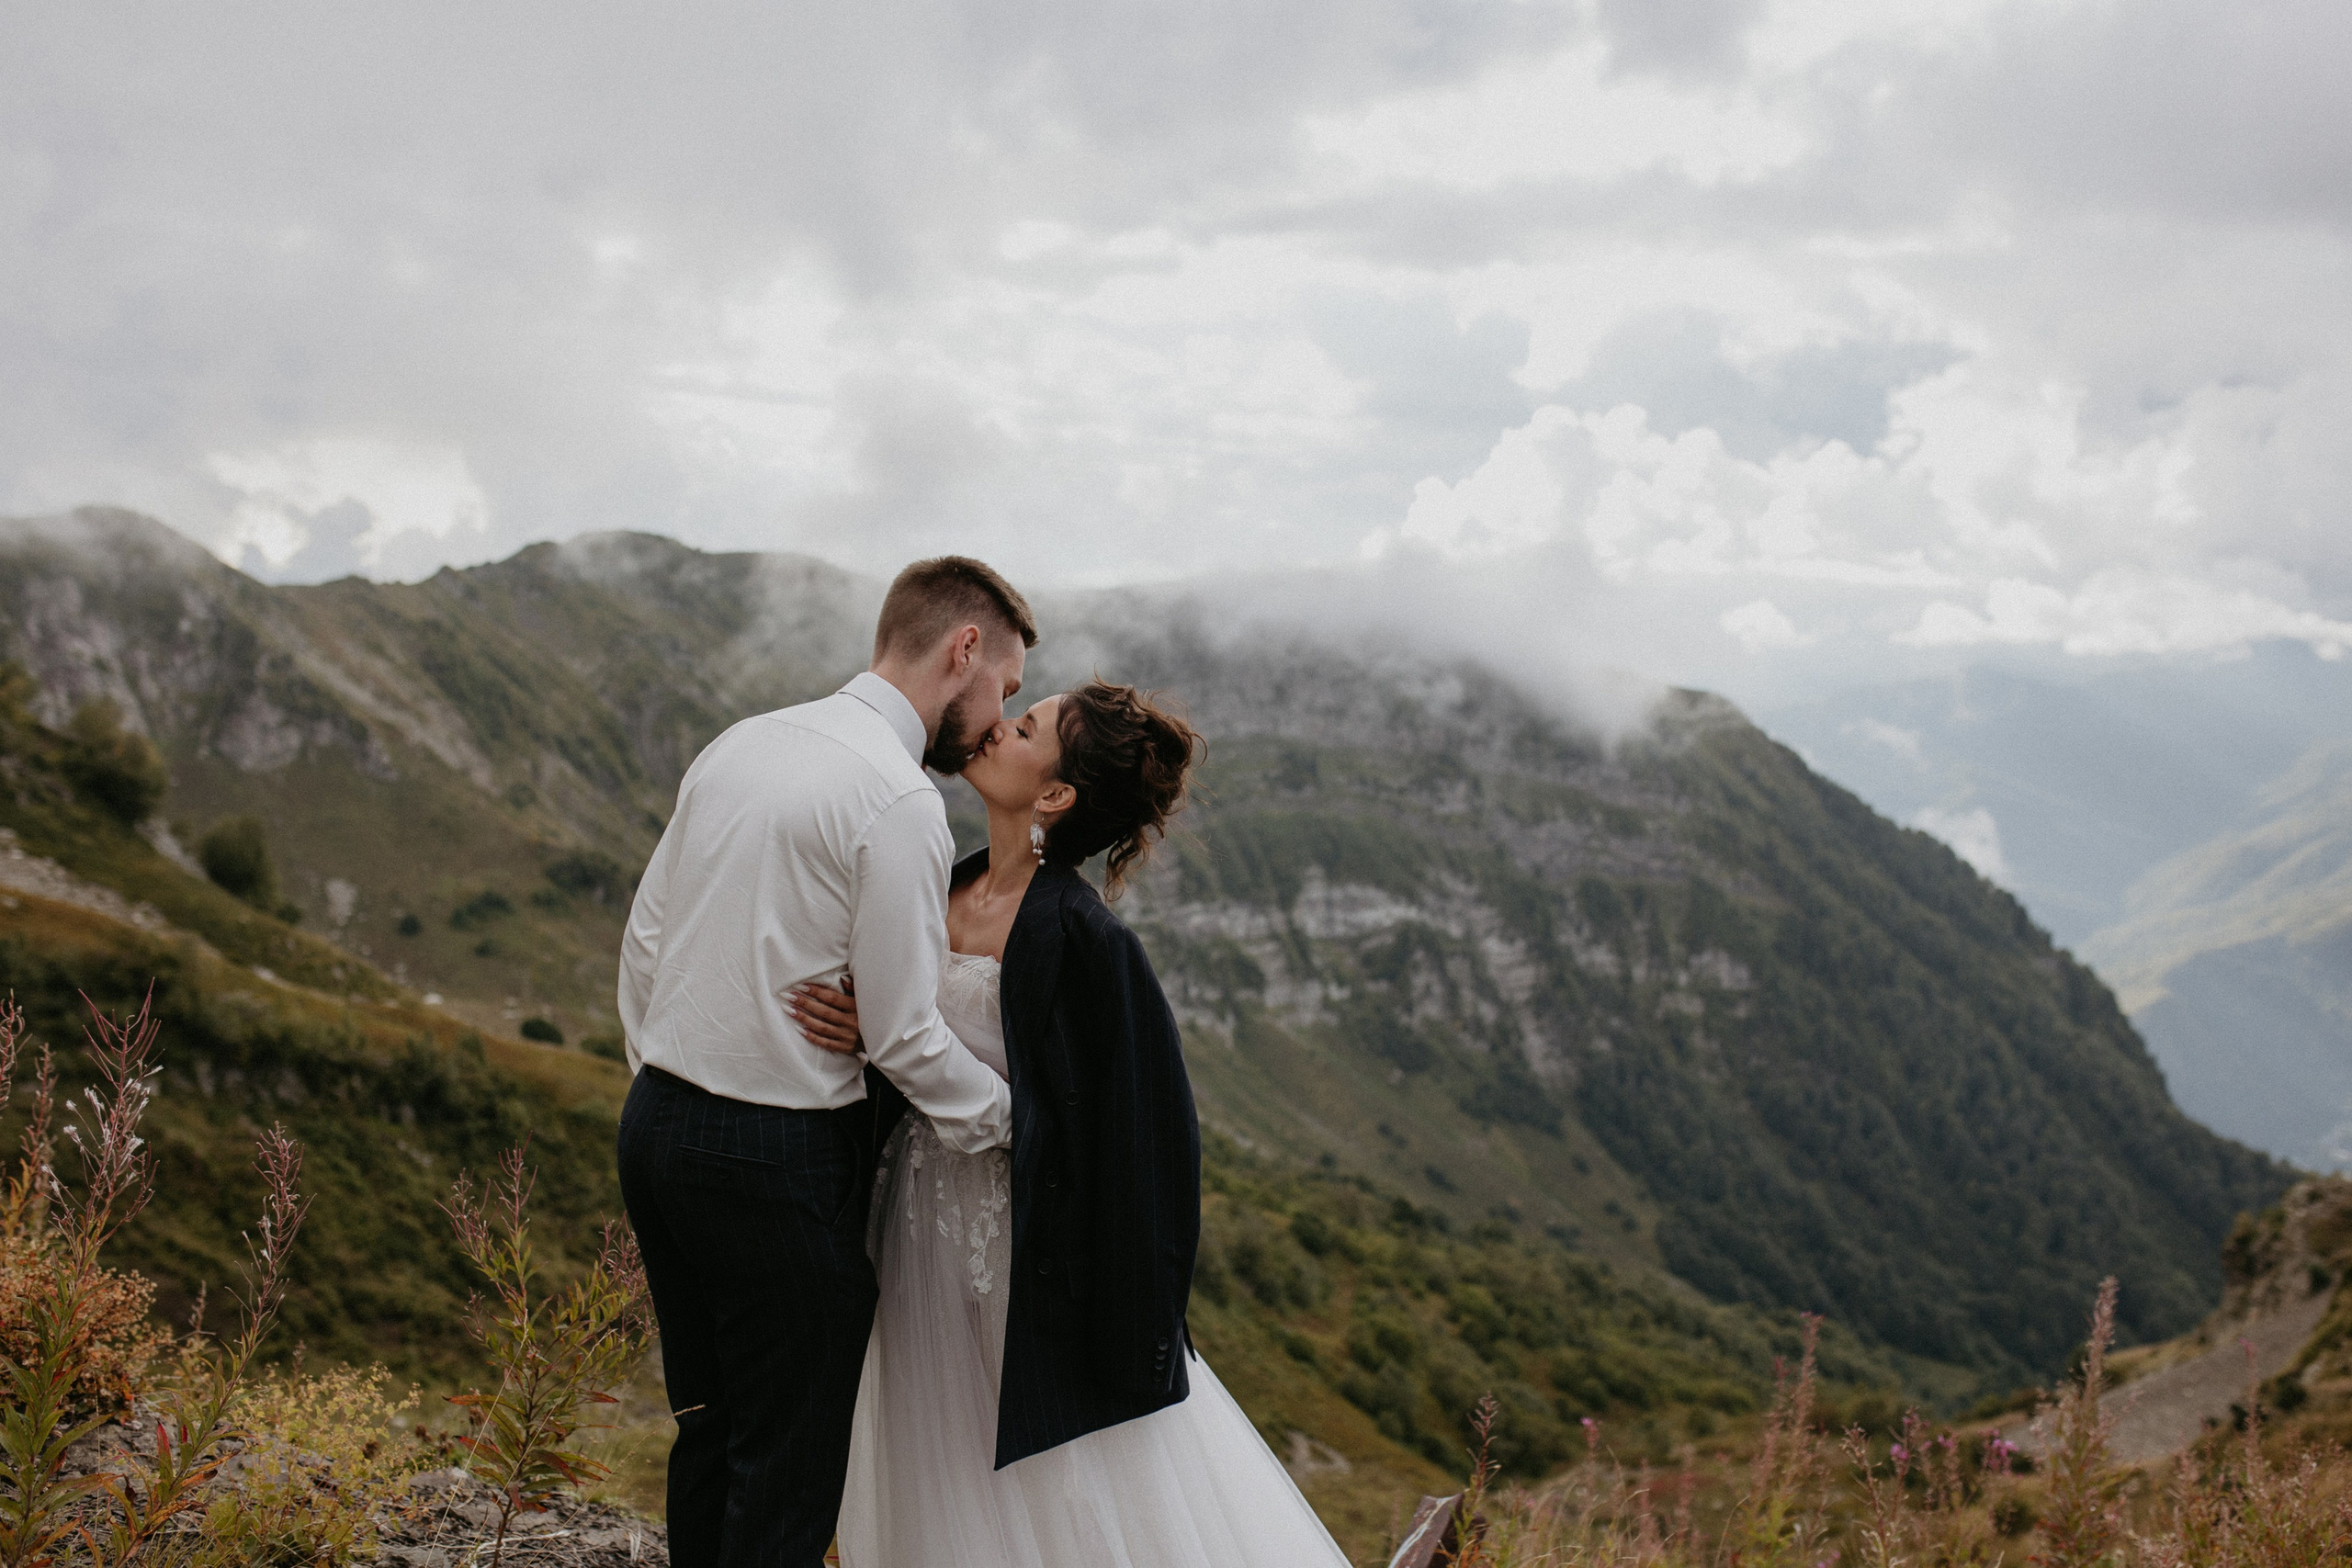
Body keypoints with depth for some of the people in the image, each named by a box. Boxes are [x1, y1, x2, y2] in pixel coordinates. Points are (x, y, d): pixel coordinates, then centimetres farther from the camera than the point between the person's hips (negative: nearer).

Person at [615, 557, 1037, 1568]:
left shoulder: (739, 745, 9)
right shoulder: (900, 802, -16)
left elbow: (644, 938, 13)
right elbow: (905, 1034, -15)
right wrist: (1017, 1121, -1)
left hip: (653, 1124, 9)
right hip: (780, 1162, -8)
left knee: (709, 1435, 20)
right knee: (787, 1478, 3)